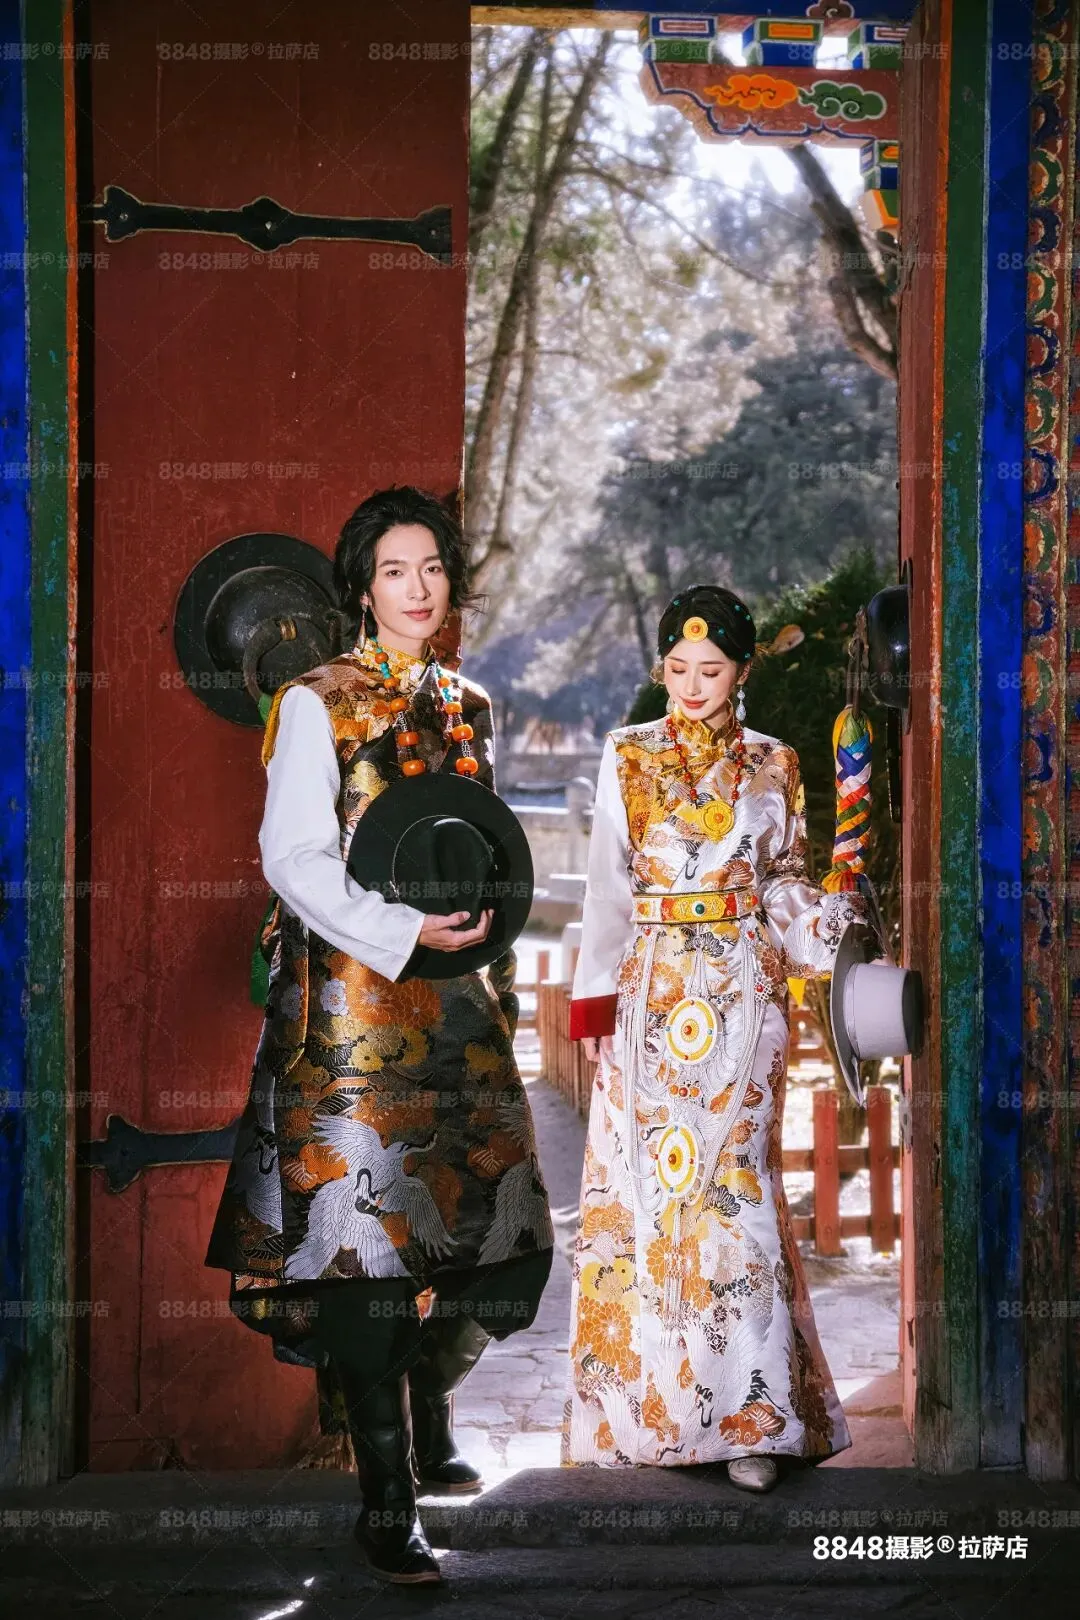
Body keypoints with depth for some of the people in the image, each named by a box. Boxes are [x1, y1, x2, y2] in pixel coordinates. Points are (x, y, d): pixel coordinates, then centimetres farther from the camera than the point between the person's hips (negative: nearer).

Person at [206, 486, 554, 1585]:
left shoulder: (470, 708, 16)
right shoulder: (316, 705, -2)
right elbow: (292, 856, -10)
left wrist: (490, 948, 12)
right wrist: (403, 932, -20)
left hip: (458, 1000, 6)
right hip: (354, 998, -6)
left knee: (482, 1217, 6)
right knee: (366, 1226, -10)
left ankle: (426, 1426, 29)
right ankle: (384, 1504, -5)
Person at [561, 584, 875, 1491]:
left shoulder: (772, 765, 8)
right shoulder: (628, 757, 7)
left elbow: (783, 882, 11)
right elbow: (607, 882, 4)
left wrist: (832, 914, -11)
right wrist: (595, 1000, -1)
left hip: (740, 996, -1)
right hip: (651, 996, 1)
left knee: (733, 1183, -7)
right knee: (650, 1182, 1)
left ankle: (751, 1412, -5)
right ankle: (652, 1396, 12)